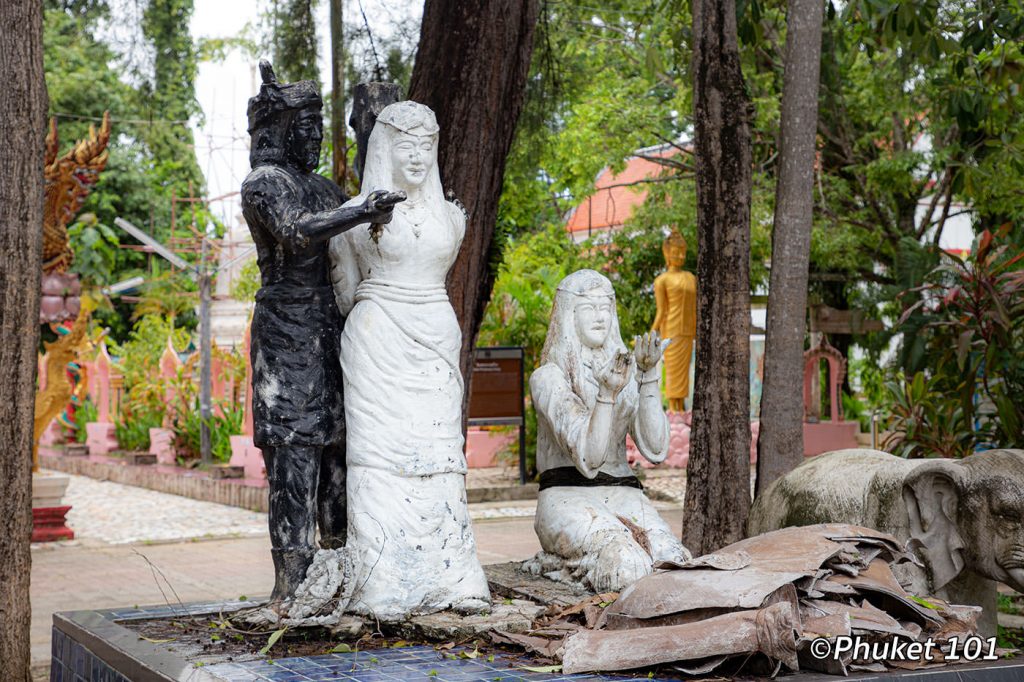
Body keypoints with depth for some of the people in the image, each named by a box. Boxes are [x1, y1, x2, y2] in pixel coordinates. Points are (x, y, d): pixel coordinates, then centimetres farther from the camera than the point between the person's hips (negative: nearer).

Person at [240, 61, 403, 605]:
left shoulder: (323, 188, 20)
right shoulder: (263, 182, -4)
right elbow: (296, 231, -22)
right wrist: (361, 212, -31)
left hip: (331, 325, 7)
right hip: (287, 327, -7)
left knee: (338, 442, 6)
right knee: (295, 445, -9)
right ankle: (292, 577, -5)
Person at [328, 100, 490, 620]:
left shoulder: (450, 216, 12)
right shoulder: (357, 215, 1)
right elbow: (346, 290, 8)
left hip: (434, 344, 3)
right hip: (378, 343, -3)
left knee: (439, 456, 1)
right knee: (382, 451, -6)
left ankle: (448, 580, 5)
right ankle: (384, 589, -3)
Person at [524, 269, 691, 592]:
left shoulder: (627, 370, 12)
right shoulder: (548, 377, -5)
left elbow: (655, 450, -3)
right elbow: (588, 458, -16)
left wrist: (648, 376, -13)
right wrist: (607, 393, -30)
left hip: (624, 494, 5)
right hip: (567, 497, -4)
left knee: (675, 563, -26)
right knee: (625, 566, -33)